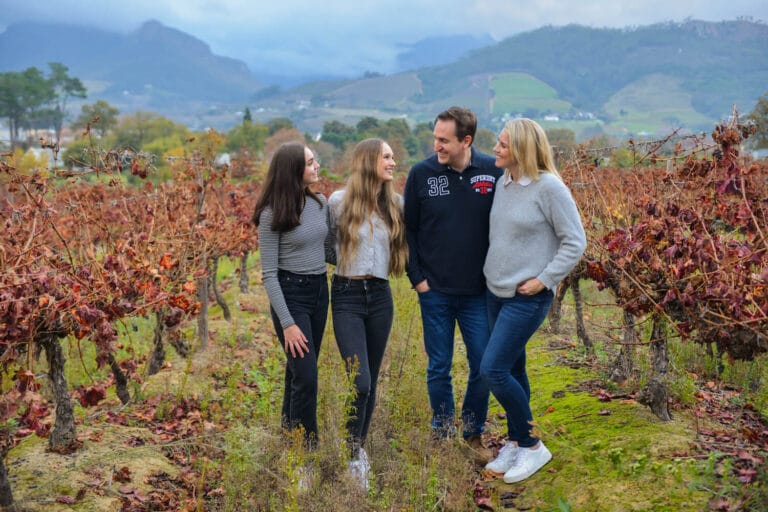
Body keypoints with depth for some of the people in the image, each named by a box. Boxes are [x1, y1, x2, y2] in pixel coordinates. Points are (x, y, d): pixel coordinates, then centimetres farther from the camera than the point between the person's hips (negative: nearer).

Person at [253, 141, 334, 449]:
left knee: (298, 371, 16)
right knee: (306, 377, -8)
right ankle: (306, 446, 5)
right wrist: (287, 323, -17)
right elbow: (269, 274, -12)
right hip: (290, 294, -6)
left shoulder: (320, 203, 4)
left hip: (320, 291, 6)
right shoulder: (272, 214, -12)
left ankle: (289, 431, 32)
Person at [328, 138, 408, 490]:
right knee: (359, 382, -12)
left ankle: (359, 448, 28)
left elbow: (405, 242, 14)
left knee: (371, 382, 10)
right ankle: (354, 454, 8)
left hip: (380, 296, 4)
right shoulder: (339, 201, -6)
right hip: (347, 296, -4)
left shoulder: (395, 204, 3)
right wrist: (344, 264, 1)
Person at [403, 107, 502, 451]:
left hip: (479, 292, 0)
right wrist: (417, 278, -3)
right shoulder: (421, 173, -5)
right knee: (439, 368, 9)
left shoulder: (493, 172, -5)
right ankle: (442, 435, 26)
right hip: (435, 291, 0)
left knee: (483, 367, 6)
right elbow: (409, 229, 2)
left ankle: (474, 435, 26)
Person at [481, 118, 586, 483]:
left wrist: (544, 279, -14)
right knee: (512, 369, 14)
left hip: (527, 298, -7)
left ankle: (532, 446, 7)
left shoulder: (549, 187, -15)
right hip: (495, 292, 7)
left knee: (493, 369, -10)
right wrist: (493, 270, 10)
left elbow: (575, 242, -12)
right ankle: (515, 442, 28)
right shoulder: (503, 183, 6)